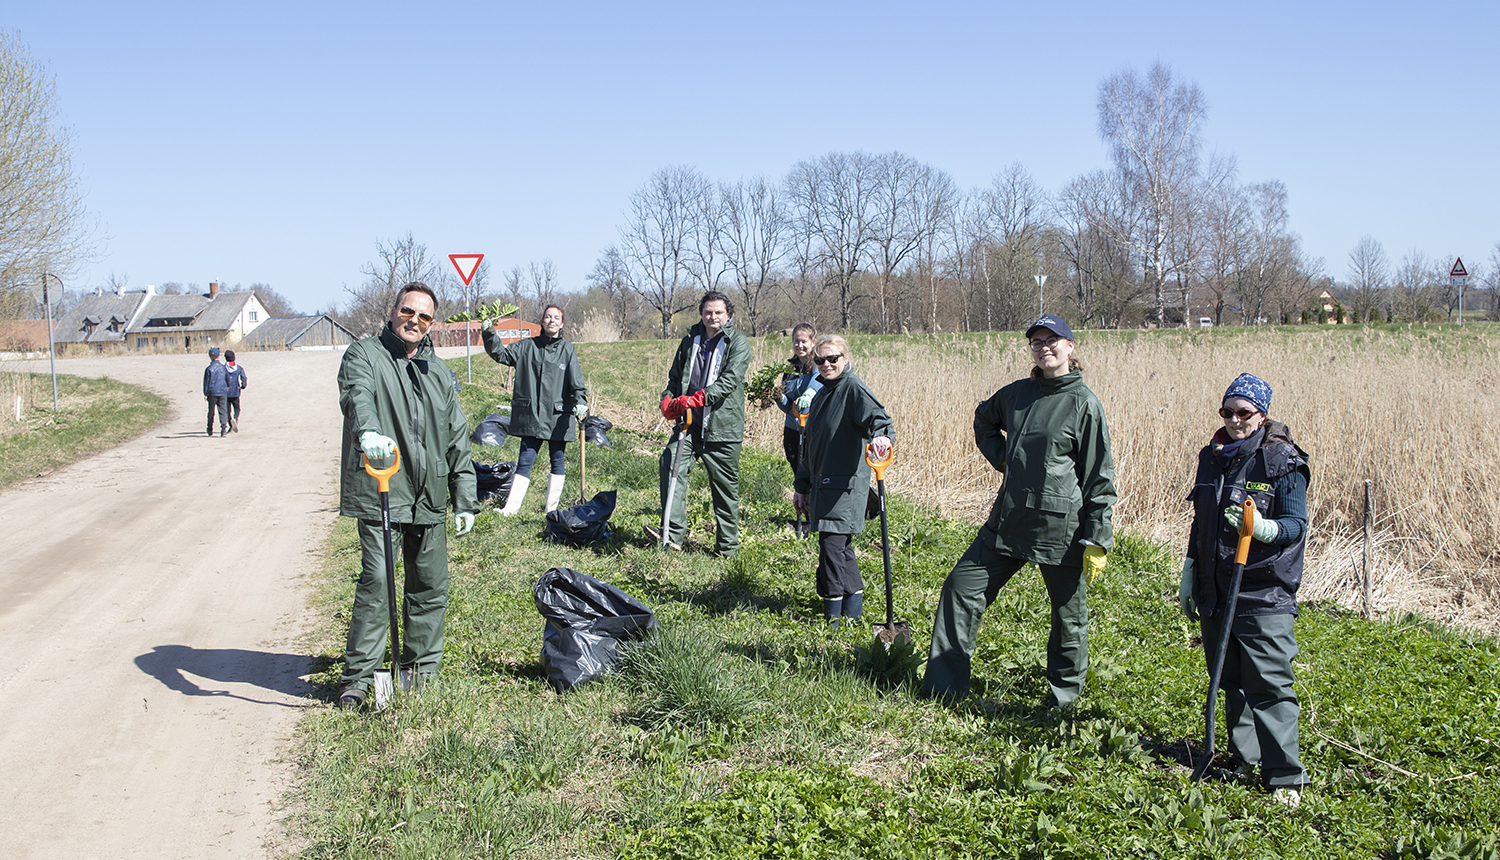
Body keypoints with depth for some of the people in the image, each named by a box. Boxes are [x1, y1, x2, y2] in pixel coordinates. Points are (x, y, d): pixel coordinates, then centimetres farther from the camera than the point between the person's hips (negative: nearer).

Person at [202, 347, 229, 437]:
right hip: (223, 392, 2)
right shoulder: (223, 368, 2)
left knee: (211, 412, 11)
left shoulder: (209, 369, -8)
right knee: (223, 411, 0)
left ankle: (210, 430, 21)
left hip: (212, 393, -2)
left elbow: (206, 382, -5)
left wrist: (205, 394, 0)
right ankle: (224, 429, -14)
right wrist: (227, 387, 32)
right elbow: (228, 379, 13)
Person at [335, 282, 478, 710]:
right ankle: (358, 675, -3)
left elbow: (457, 439, 19)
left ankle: (420, 669, 23)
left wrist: (465, 499, 15)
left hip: (429, 498, 6)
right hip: (379, 492, -5)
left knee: (431, 586, 9)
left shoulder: (438, 371, 17)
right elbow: (357, 395, -23)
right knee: (376, 581, -12)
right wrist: (368, 431, -45)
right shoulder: (364, 354, 0)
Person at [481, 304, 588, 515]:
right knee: (525, 460, -2)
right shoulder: (528, 346, 7)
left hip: (558, 416, 0)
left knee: (558, 461, 6)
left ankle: (552, 508, 16)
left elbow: (576, 381, -3)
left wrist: (580, 401, -19)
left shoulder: (567, 350, 4)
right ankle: (511, 507, -2)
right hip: (531, 415, 0)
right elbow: (501, 354, 6)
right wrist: (490, 335, -10)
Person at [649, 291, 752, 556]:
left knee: (725, 485, 3)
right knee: (670, 461, -19)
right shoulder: (690, 340, 15)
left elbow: (730, 379, -15)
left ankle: (728, 545, 16)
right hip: (691, 422, 4)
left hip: (723, 425, -4)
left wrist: (698, 398, -27)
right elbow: (675, 375, 23)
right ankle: (673, 531, -20)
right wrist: (668, 400, 1)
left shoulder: (739, 342, -1)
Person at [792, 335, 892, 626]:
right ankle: (854, 603, 23)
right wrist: (801, 486, 23)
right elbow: (811, 446, 23)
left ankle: (834, 616, -1)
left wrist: (880, 435, -51)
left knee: (832, 544, -8)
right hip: (822, 482, 9)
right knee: (841, 546, 13)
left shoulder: (853, 388, -10)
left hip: (845, 483, -8)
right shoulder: (822, 395, 17)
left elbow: (876, 414, -28)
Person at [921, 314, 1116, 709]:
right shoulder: (1017, 393, 6)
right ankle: (944, 684, 11)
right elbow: (983, 418, 30)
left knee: (1069, 615, 8)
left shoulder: (1084, 404, -8)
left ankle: (1064, 695, 28)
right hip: (1009, 521, 5)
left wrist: (1097, 542, -12)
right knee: (961, 587, 2)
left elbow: (1100, 478, -8)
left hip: (1061, 528, -5)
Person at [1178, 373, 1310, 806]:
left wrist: (1261, 527, -29)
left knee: (1269, 686, -8)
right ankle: (1244, 758, 27)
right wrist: (1189, 578, 20)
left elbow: (1296, 525, -9)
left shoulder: (1283, 462, -7)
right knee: (1231, 681, 14)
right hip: (1216, 593, 7)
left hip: (1265, 595, -6)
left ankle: (1285, 777, -3)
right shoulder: (1212, 457, 12)